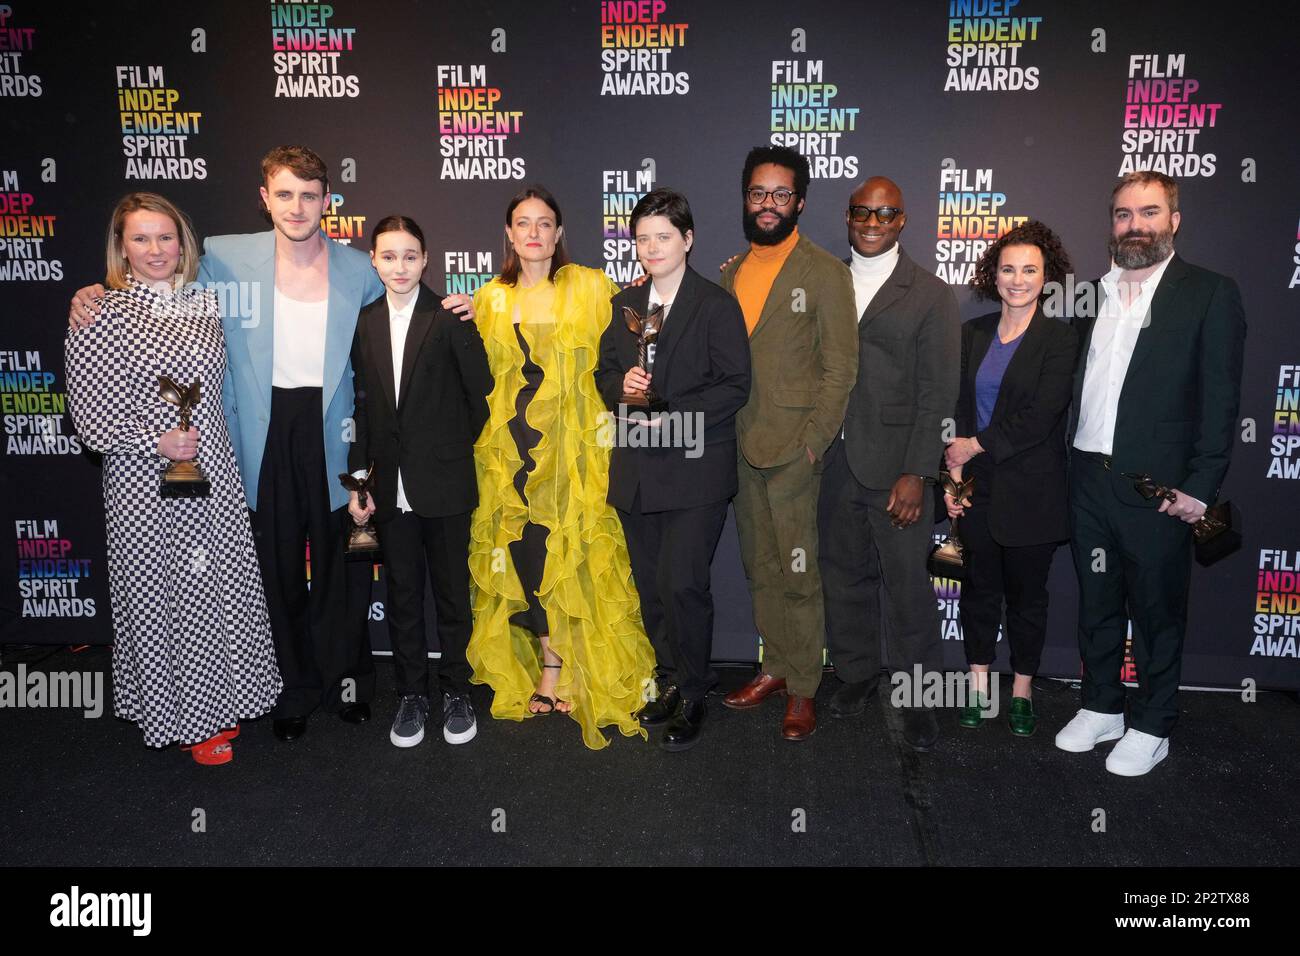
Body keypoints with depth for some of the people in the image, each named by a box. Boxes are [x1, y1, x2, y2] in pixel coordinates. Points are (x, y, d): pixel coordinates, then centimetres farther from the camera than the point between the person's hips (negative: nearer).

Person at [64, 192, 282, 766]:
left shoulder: (204, 305, 7)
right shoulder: (98, 316, -8)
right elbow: (90, 420, -9)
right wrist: (156, 442, -20)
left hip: (213, 477, 5)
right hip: (143, 485, -4)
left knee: (222, 587, 12)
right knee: (160, 593, 7)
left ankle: (219, 704, 33)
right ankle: (184, 719, 27)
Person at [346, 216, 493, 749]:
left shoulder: (451, 317, -7)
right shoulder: (363, 323, 6)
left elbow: (482, 393, -5)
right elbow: (360, 405, 8)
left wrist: (458, 448, 3)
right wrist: (358, 478, 5)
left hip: (444, 485, -3)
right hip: (391, 486, 4)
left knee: (452, 591, 9)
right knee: (402, 594, 13)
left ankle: (455, 691, 25)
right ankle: (411, 694, 27)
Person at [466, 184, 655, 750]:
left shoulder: (589, 287, 3)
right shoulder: (490, 300, 11)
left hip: (574, 443, -2)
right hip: (513, 448, 3)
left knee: (569, 552, -3)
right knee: (525, 553, 1)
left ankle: (557, 667, 13)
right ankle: (551, 668, 16)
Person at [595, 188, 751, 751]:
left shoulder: (717, 306, -3)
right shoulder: (624, 305, 14)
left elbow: (735, 385, -8)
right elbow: (604, 372, 17)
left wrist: (675, 416, -18)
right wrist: (621, 386, -6)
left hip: (695, 468, -6)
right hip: (637, 469, 6)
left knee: (682, 584, -10)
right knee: (651, 587, 12)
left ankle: (692, 695, 10)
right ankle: (671, 680, 30)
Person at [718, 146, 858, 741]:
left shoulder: (824, 272, -4)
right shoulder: (732, 272, 13)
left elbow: (840, 367, -7)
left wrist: (812, 442, -14)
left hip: (792, 447, -6)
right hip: (741, 446, 6)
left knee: (798, 572, -1)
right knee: (760, 568, 14)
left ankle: (803, 688, 13)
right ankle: (775, 668, 28)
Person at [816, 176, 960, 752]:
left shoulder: (931, 296, 0)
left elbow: (938, 395, -5)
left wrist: (917, 474, -12)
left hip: (895, 468, -3)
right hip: (833, 464, 3)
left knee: (907, 583, 1)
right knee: (844, 574, 13)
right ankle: (855, 673, 31)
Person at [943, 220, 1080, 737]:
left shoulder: (1060, 338, -7)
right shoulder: (973, 333, 7)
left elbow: (1039, 419, -15)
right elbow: (958, 408, 6)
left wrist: (977, 444, -11)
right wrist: (953, 470, -3)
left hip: (1031, 490, -3)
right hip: (978, 485, 4)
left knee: (1026, 592, 9)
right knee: (980, 585, 11)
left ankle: (1022, 690, 25)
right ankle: (978, 684, 25)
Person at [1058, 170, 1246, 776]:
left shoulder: (1211, 295, -4)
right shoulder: (1096, 294, 11)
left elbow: (1220, 401, -8)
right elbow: (1080, 383, 11)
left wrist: (1199, 488, -14)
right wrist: (1073, 464, 3)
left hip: (1159, 488, -5)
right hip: (1090, 480, 5)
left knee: (1157, 611, 9)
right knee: (1096, 604, 16)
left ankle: (1151, 726, 25)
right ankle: (1100, 708, 32)